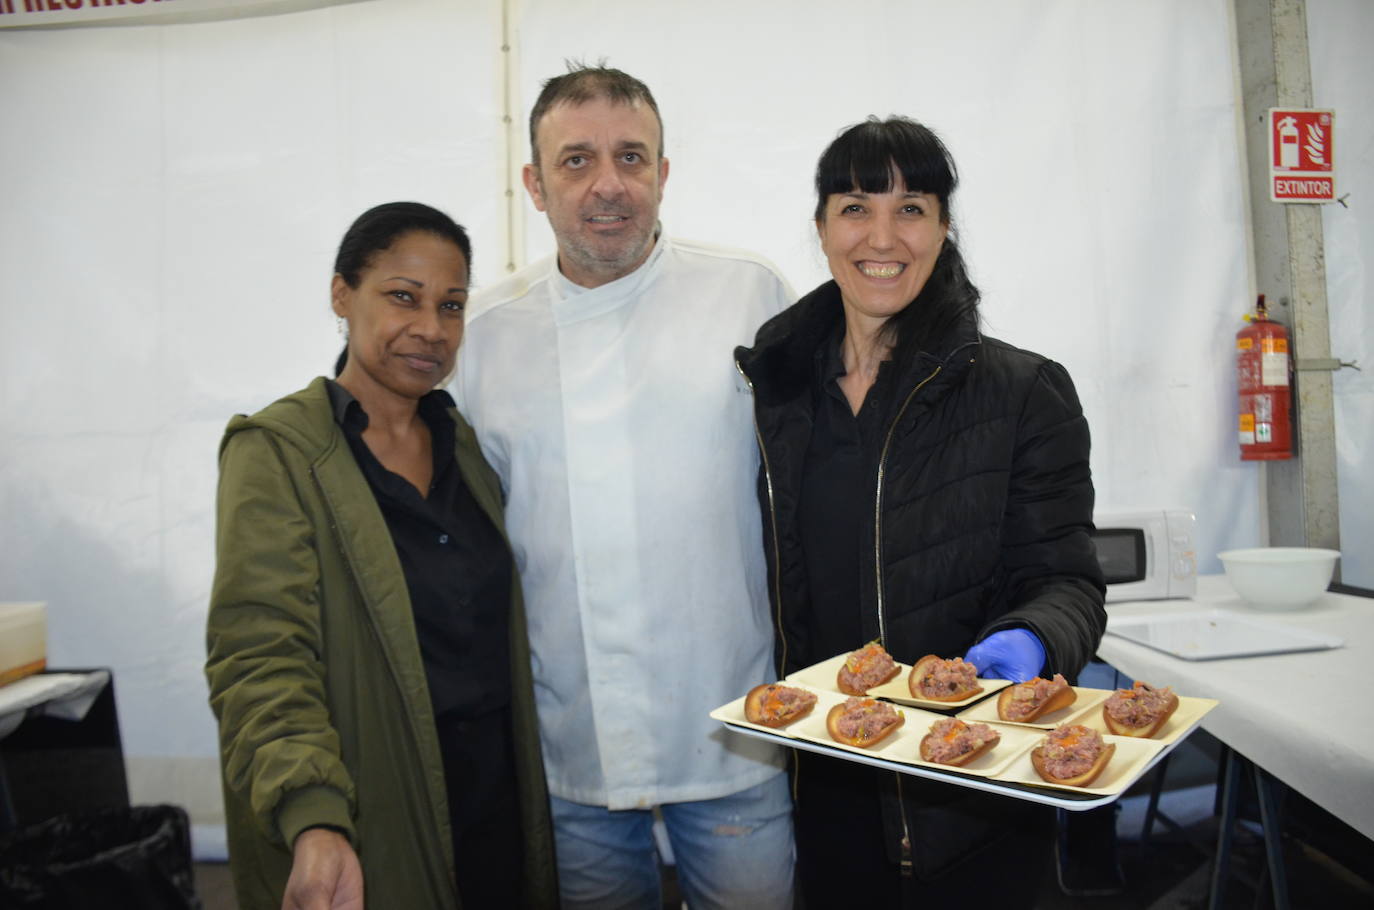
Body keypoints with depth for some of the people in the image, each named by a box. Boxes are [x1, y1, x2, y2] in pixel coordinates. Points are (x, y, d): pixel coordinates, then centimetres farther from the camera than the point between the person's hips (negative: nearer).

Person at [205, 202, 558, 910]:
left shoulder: (466, 444, 6)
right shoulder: (276, 452, -12)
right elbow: (262, 659, -20)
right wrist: (315, 823, -33)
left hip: (498, 799, 5)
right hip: (368, 833, -5)